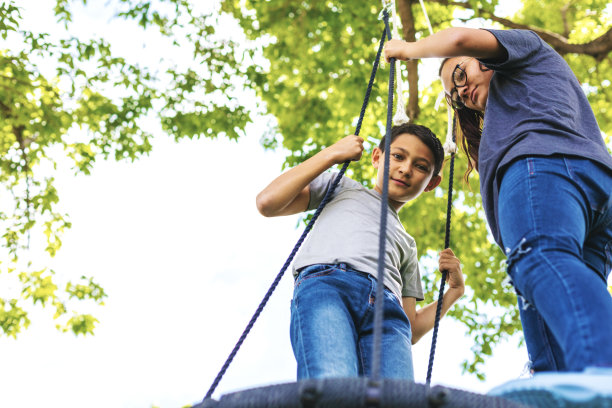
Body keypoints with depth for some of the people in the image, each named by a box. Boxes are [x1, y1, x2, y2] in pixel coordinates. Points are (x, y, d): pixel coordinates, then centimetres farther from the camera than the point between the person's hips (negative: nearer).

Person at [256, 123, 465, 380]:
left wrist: (454, 291, 22)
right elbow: (267, 203, 16)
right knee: (334, 387, -37)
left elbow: (411, 331, 33)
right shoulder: (342, 186, 34)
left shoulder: (407, 246, 41)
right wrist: (332, 154, 19)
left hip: (386, 308, 3)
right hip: (325, 283, -2)